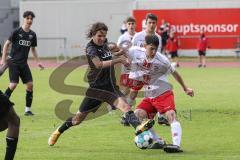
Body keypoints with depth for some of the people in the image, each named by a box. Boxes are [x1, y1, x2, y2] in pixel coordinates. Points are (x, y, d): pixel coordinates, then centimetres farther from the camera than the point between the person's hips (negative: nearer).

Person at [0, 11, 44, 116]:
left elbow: (33, 49, 18)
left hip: (24, 63, 5)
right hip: (14, 62, -5)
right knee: (13, 84, -15)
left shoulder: (32, 34, 6)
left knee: (30, 84, -4)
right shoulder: (17, 32, -8)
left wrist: (38, 62, 10)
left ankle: (28, 109, 5)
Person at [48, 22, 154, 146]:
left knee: (125, 106, -25)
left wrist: (119, 53, 15)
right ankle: (58, 132, 31)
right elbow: (98, 64, -32)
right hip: (96, 88, -5)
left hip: (110, 87, 5)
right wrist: (118, 60, -36)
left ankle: (138, 127, -48)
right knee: (79, 118, 8)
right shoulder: (91, 48, -13)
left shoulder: (104, 45, 8)